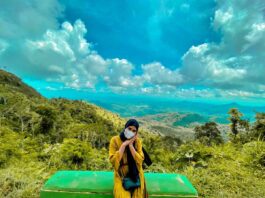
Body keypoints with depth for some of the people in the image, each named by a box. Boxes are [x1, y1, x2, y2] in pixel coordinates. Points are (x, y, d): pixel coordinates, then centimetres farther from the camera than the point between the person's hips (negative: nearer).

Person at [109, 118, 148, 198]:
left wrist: (130, 145, -21)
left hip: (135, 174, 2)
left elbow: (140, 160, -12)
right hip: (121, 175, -2)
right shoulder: (115, 140, -12)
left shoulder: (137, 141, -6)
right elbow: (113, 161, -17)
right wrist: (124, 144, -23)